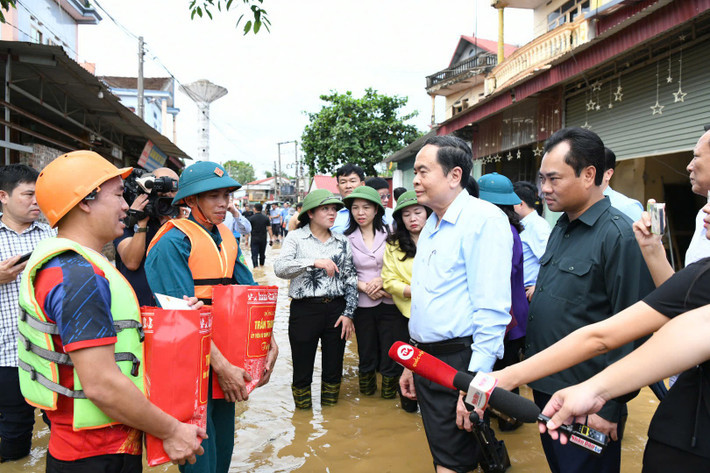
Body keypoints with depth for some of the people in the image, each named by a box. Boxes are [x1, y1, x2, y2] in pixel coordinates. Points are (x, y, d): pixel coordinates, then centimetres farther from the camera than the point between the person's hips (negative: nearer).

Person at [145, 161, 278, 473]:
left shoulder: (227, 237, 8)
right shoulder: (172, 243, -15)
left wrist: (269, 340, -9)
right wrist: (221, 366, -22)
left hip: (226, 360, 7)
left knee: (223, 445, 19)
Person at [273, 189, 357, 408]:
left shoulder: (342, 241, 8)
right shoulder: (296, 238, -1)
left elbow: (351, 279, 9)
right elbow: (280, 268, -18)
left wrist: (348, 313, 1)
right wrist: (314, 262, -30)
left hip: (336, 309, 3)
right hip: (304, 310, -3)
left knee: (333, 369, 12)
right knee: (302, 371, 6)